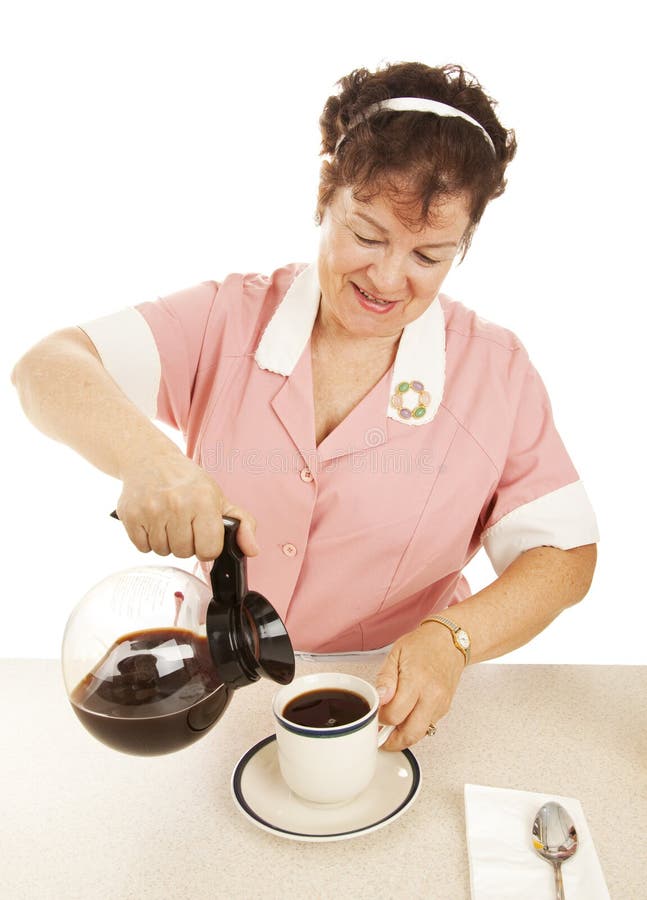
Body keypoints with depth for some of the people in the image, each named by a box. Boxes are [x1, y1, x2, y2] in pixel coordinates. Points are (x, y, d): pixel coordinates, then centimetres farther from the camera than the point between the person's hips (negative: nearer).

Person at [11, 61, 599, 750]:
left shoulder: (496, 370, -5)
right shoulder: (227, 320, -4)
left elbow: (566, 553, -3)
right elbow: (47, 367, -13)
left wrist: (452, 639, -21)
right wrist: (145, 455, -34)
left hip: (391, 713, 1)